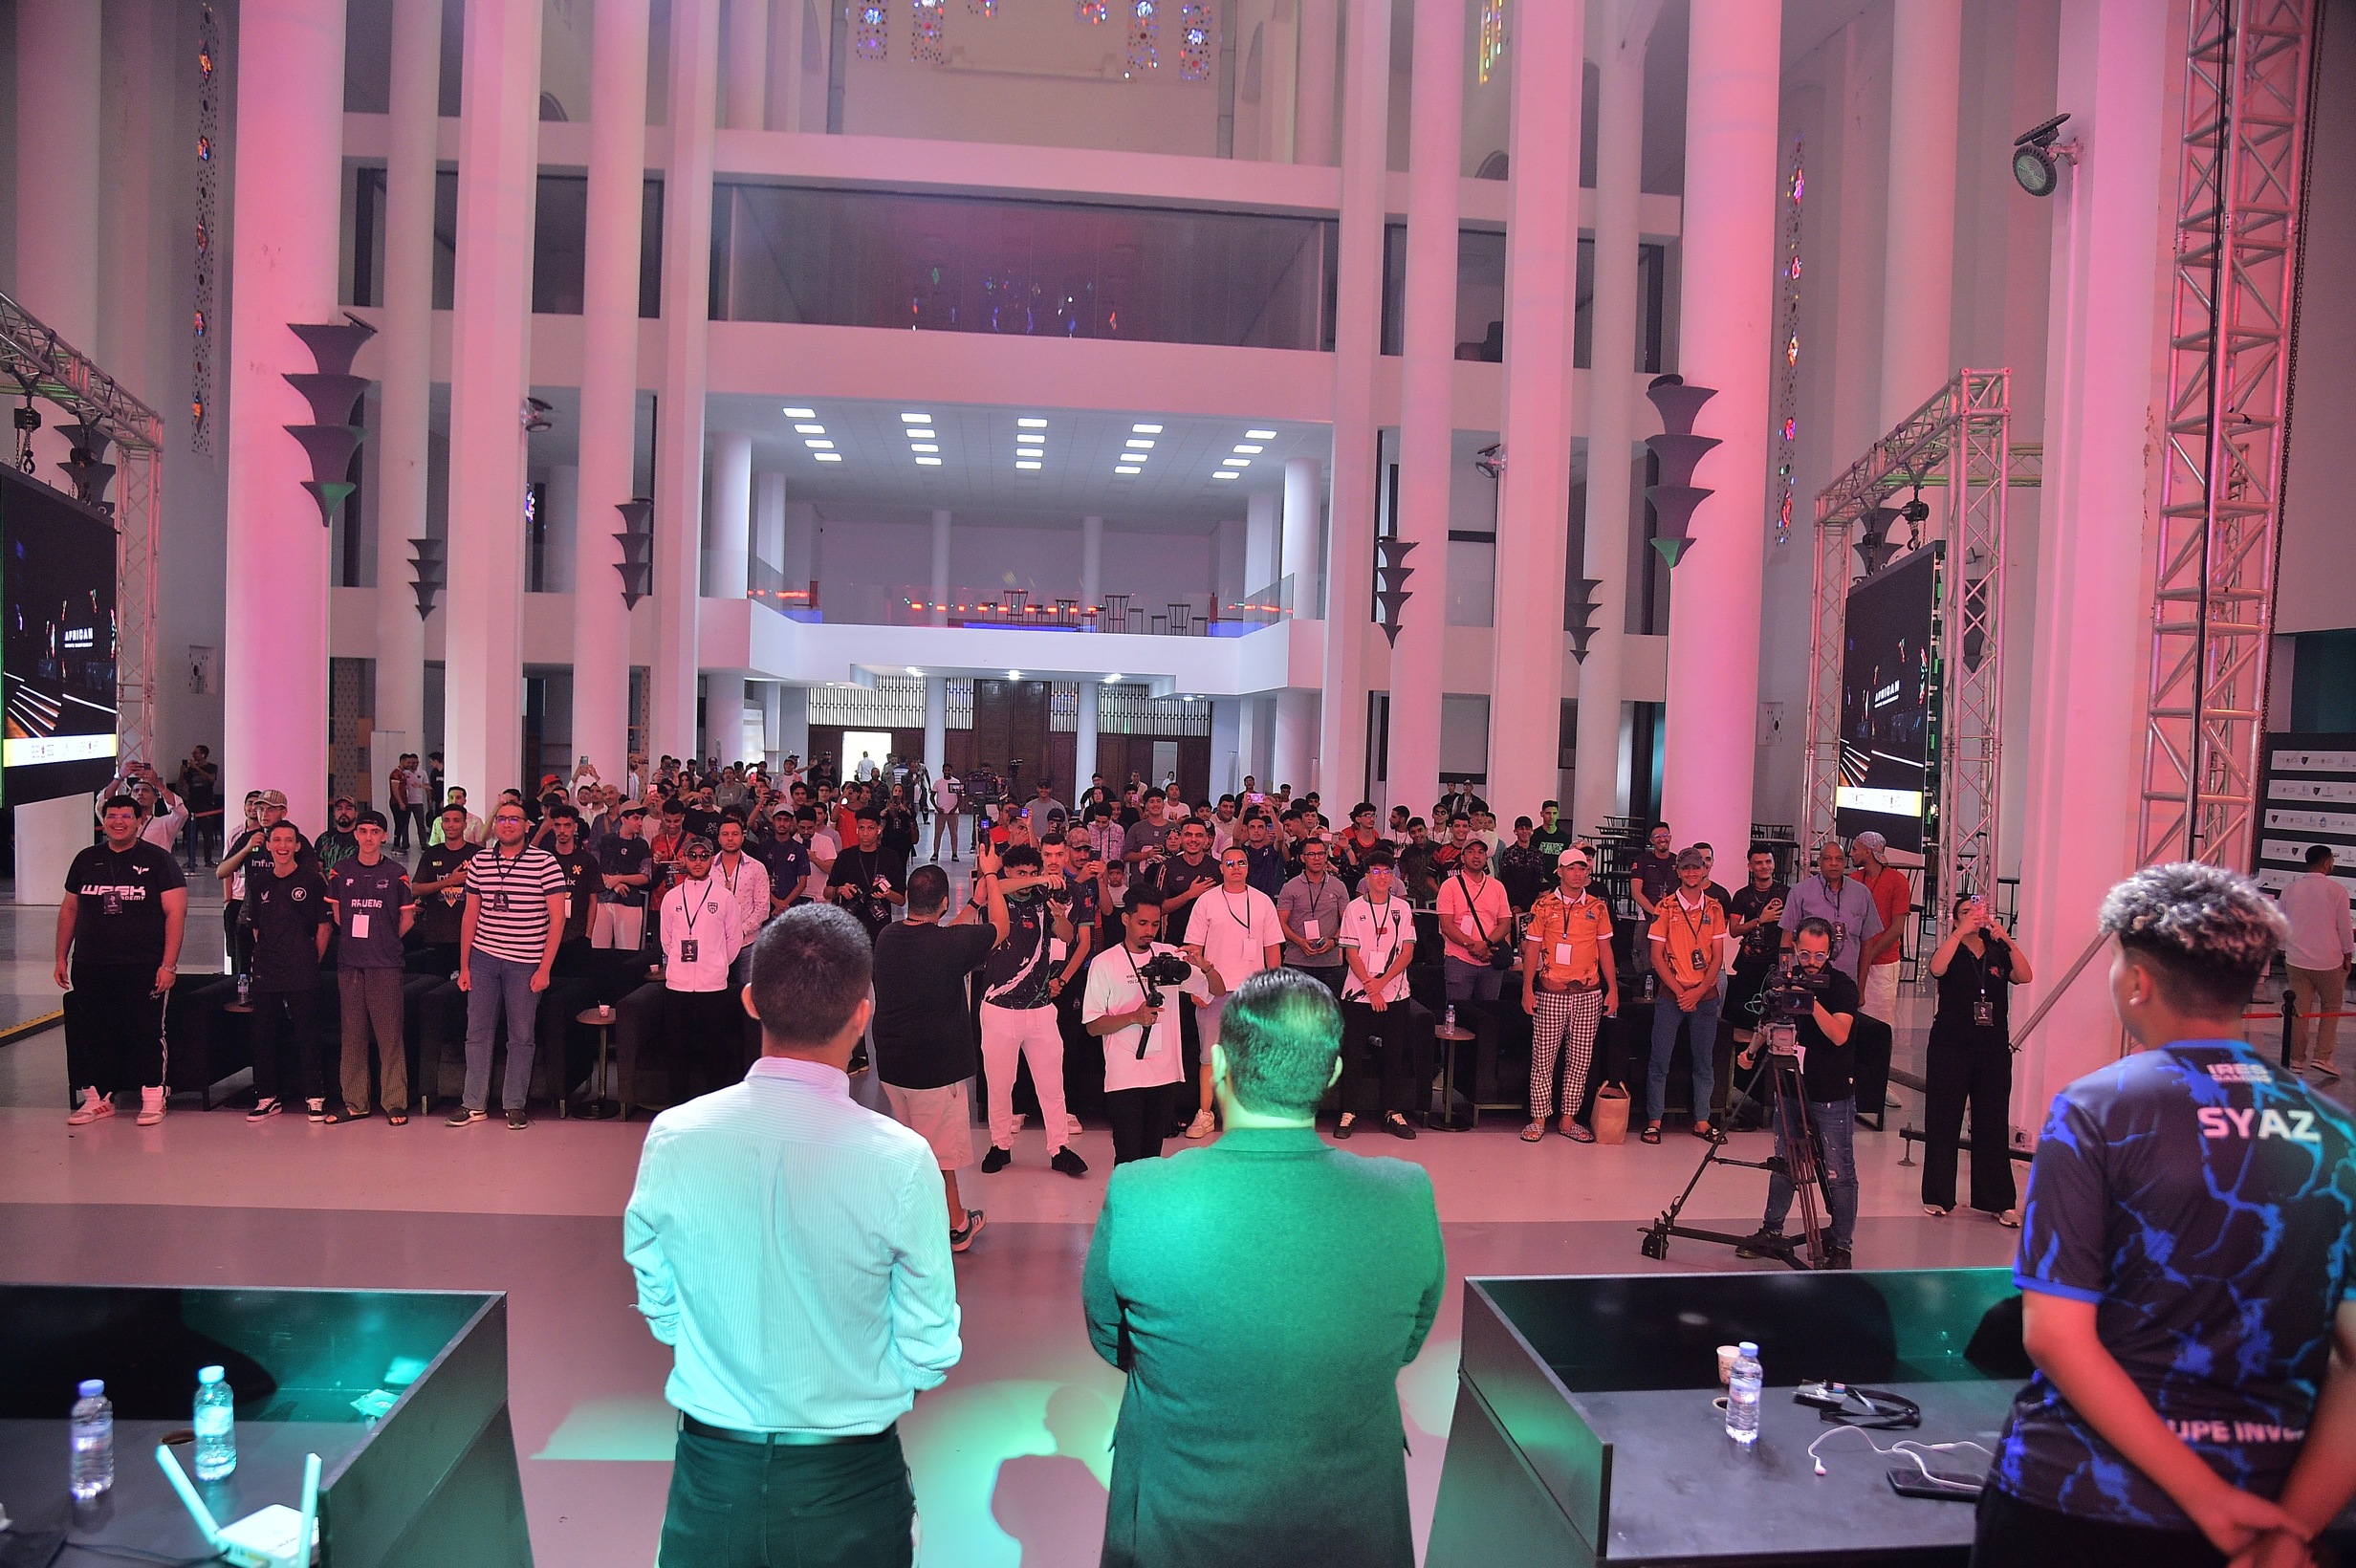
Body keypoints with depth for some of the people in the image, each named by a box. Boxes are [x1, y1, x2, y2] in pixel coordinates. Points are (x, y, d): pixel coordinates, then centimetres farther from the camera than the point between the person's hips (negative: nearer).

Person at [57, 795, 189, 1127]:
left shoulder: (158, 860, -2)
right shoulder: (87, 860, 11)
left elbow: (175, 912, -6)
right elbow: (69, 909, 17)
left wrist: (168, 964, -12)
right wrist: (61, 958, 11)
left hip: (143, 966, -4)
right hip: (90, 967, 4)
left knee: (147, 1031, -1)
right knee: (92, 1033, 8)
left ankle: (153, 1098, 7)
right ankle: (98, 1097, 19)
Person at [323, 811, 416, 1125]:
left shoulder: (395, 873, 3)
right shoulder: (340, 871, 8)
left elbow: (406, 919, 8)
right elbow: (337, 916, 16)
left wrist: (386, 942, 0)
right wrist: (355, 940, 8)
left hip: (385, 964, -2)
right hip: (349, 963, 2)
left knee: (389, 1034, -2)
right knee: (352, 1035, 6)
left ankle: (395, 1102, 2)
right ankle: (354, 1102, 14)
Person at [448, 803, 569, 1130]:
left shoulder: (545, 863, -6)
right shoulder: (479, 861, 7)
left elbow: (557, 918, -6)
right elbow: (470, 915, 12)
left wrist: (544, 969, -10)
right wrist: (463, 965, 9)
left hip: (525, 963, -3)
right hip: (483, 958, 3)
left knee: (521, 1036, 4)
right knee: (477, 1032, 7)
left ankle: (515, 1105, 14)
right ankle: (474, 1104, 17)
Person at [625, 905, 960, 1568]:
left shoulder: (672, 1137, -15)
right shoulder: (900, 1160, -23)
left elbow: (660, 1313, 0)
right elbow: (928, 1356, -12)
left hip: (711, 1479, 2)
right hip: (847, 1487, -1)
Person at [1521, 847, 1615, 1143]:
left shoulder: (1598, 908, 8)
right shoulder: (1543, 907, 1)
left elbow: (1605, 950, 12)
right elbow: (1531, 950, 2)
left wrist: (1613, 989, 5)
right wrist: (1527, 990, -4)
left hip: (1589, 994, 2)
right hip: (1551, 993, -2)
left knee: (1580, 1058, 6)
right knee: (1544, 1056, -1)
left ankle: (1569, 1119, 14)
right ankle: (1539, 1119, 7)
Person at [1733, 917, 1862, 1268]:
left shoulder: (1843, 986, -10)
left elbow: (1839, 1034, -24)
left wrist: (1812, 1001, -33)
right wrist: (1752, 1050, 10)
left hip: (1832, 1096, -5)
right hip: (1790, 1089, 5)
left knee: (1838, 1173, 0)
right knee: (1783, 1164, 13)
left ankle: (1840, 1244, 11)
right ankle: (1771, 1232, 23)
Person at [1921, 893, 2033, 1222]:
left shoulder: (1998, 954, 7)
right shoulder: (1952, 952, 0)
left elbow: (2025, 976, -10)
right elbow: (1936, 968, -22)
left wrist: (2008, 941, -21)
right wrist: (1961, 932, -25)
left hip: (1994, 1050, 2)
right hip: (1950, 1049, -2)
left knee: (1994, 1124, 5)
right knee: (1943, 1121, 2)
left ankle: (1998, 1200, 13)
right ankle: (1938, 1196, 10)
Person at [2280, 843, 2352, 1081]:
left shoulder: (2290, 890, 1)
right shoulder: (2337, 891, -10)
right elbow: (2344, 927, -5)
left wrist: (2285, 952, 19)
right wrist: (2347, 955, 7)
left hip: (2296, 960, 3)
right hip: (2328, 960, -3)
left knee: (2299, 1009, 7)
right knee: (2331, 1008, 10)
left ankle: (2296, 1061, 9)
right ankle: (2321, 1058, 2)